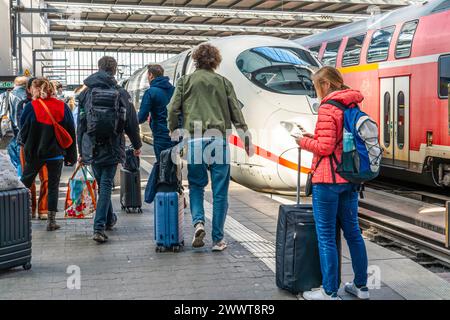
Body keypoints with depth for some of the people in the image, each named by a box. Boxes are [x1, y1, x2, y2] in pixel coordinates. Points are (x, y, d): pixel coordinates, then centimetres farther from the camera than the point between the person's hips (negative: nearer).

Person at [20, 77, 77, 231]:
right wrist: (71, 155, 8)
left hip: (34, 153, -1)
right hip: (56, 153, 1)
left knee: (25, 182, 17)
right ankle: (51, 220, 6)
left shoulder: (31, 107, -9)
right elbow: (71, 133, 1)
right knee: (53, 186, 8)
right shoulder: (63, 107, -3)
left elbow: (23, 132, -2)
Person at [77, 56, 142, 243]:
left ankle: (109, 219, 35)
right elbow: (132, 123, 2)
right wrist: (137, 145, 17)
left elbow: (80, 124, 6)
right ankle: (99, 228, -10)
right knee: (106, 186, 0)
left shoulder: (86, 93, 3)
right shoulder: (121, 94, -3)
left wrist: (82, 151, 13)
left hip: (91, 149, 2)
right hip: (112, 149, -2)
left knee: (102, 184, 18)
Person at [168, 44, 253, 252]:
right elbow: (236, 112, 9)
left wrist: (173, 133, 13)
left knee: (196, 185, 16)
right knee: (220, 192, 5)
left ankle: (198, 221, -7)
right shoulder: (223, 82, 10)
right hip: (219, 140, 0)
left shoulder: (185, 81, 8)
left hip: (194, 141, 0)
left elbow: (173, 110, 3)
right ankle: (218, 239, 6)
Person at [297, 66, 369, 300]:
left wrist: (305, 142, -1)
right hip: (350, 179, 9)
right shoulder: (353, 106, 12)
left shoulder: (327, 108, -14)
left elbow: (325, 147, -17)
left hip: (328, 180, -8)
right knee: (352, 231, 16)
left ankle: (330, 292, 4)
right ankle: (361, 286, 26)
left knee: (326, 237, -1)